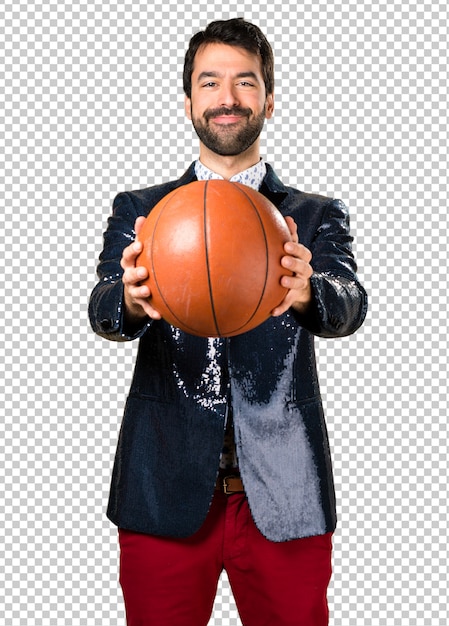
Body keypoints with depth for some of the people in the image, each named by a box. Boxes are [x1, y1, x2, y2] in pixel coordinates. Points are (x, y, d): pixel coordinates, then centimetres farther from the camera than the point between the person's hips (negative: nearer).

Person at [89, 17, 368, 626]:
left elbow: (350, 305, -11)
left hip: (283, 493, 0)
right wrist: (131, 300, -33)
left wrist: (306, 293, -36)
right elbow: (102, 311, -8)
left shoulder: (317, 216, 7)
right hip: (164, 491, 0)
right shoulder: (138, 210, 8)